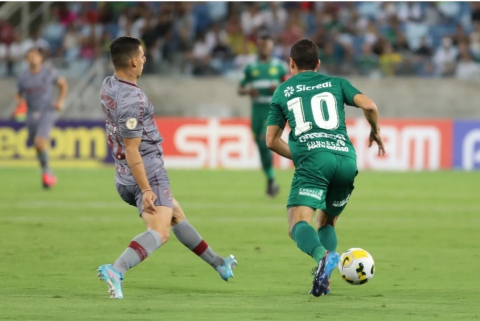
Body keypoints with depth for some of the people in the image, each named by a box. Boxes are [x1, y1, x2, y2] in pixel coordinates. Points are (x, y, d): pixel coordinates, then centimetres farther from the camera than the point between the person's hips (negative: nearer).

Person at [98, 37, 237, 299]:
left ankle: (218, 263, 41)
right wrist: (146, 190, -23)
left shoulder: (108, 86, 5)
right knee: (159, 233, -21)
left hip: (124, 178, 11)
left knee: (177, 216, 25)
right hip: (147, 175, -11)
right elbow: (132, 150, -24)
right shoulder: (132, 100, -25)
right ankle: (116, 270, -41)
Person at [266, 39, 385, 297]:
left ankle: (323, 256, -46)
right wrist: (376, 132, 24)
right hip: (345, 157, 3)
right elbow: (368, 106, 5)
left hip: (312, 158, -3)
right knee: (326, 222, 22)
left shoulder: (283, 91, 21)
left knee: (298, 224, -14)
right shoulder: (336, 83, 22)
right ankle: (323, 280, 1)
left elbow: (272, 141, 20)